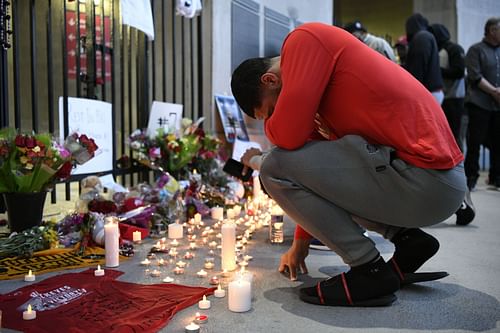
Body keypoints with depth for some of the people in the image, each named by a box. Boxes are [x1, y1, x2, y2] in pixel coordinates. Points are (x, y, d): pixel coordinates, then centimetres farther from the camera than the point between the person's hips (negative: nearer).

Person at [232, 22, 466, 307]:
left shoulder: (304, 39, -7)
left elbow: (289, 136, -19)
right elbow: (317, 168, 26)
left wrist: (270, 122, 6)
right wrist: (301, 241, 30)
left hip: (425, 182, -10)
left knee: (277, 168, -11)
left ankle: (371, 270, -2)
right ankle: (408, 239, 16)